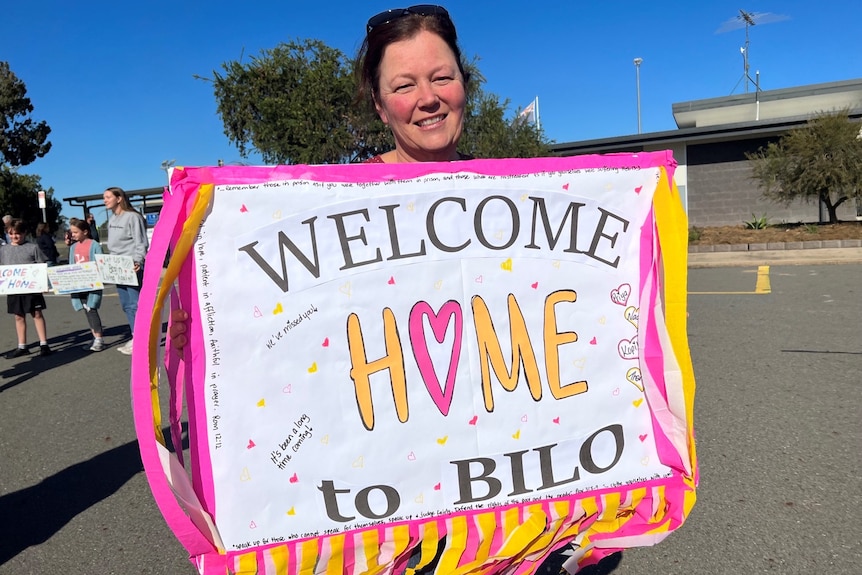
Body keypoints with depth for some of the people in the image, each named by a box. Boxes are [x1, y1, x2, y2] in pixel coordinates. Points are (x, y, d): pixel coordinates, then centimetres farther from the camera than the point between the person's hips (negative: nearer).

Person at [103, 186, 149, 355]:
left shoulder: (133, 217, -8)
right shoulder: (112, 219, 17)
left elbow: (141, 243, -13)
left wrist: (138, 261, -24)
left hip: (132, 267, -9)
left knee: (135, 304, -9)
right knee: (126, 305, 11)